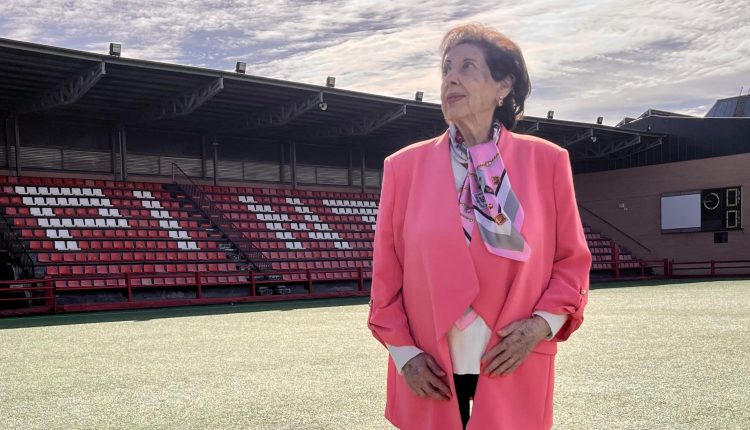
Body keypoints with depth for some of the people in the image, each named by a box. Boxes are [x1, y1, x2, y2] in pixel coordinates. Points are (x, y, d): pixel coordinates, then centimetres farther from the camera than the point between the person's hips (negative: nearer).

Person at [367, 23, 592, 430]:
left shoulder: (547, 161, -1)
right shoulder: (404, 166, 0)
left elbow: (572, 260, 4)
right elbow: (387, 274, 3)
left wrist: (543, 323, -10)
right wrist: (403, 352, -4)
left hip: (514, 373, 0)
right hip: (431, 375, 1)